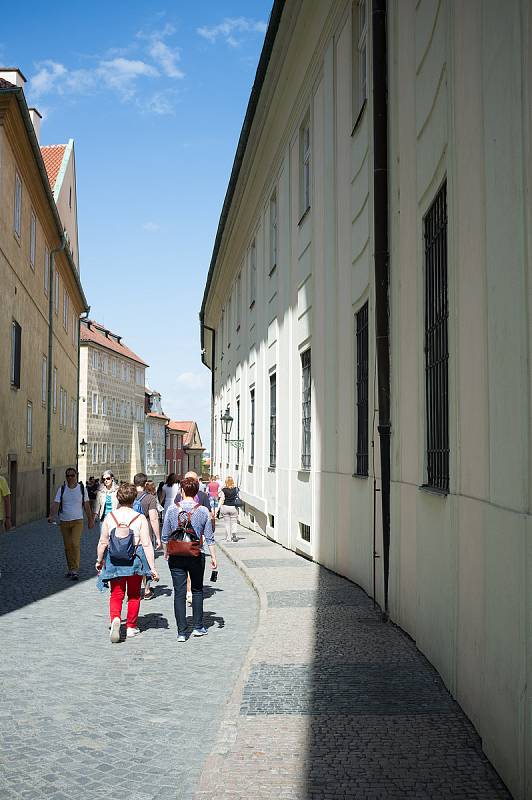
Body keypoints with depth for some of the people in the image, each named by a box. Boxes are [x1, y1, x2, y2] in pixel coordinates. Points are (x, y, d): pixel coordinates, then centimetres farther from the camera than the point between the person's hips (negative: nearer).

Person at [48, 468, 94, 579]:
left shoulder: (82, 489, 2)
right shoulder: (61, 489, 2)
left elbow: (86, 505, 9)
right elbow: (55, 504, -7)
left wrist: (90, 520, 10)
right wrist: (51, 516, -24)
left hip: (77, 521, -2)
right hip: (64, 521, 2)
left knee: (75, 544, -15)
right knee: (67, 546, 7)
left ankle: (75, 570, -15)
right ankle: (71, 569, 19)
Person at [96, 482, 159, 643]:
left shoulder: (110, 517, -4)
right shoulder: (140, 518, -9)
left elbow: (103, 542, 0)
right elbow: (147, 545, -11)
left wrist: (99, 560, 16)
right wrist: (152, 568, -7)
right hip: (135, 560, -1)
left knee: (116, 594, 8)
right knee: (134, 594, 16)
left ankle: (115, 619, -18)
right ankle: (131, 627, 25)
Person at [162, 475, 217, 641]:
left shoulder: (172, 510, -4)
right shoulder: (203, 511, -5)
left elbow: (165, 536, 2)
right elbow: (209, 537, -3)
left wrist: (166, 553, 18)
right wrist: (213, 557, 5)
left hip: (176, 557, 0)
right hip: (196, 555, 0)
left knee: (179, 593, 3)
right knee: (197, 591, 18)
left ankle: (181, 632, 2)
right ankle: (198, 627, 20)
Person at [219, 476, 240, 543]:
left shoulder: (224, 490, -7)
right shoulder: (236, 489, -2)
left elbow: (221, 500, -8)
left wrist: (219, 508, -4)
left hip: (225, 507, -1)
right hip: (233, 507, 1)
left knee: (227, 523, 10)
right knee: (233, 522, 10)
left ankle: (228, 538, 12)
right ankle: (234, 533, -15)